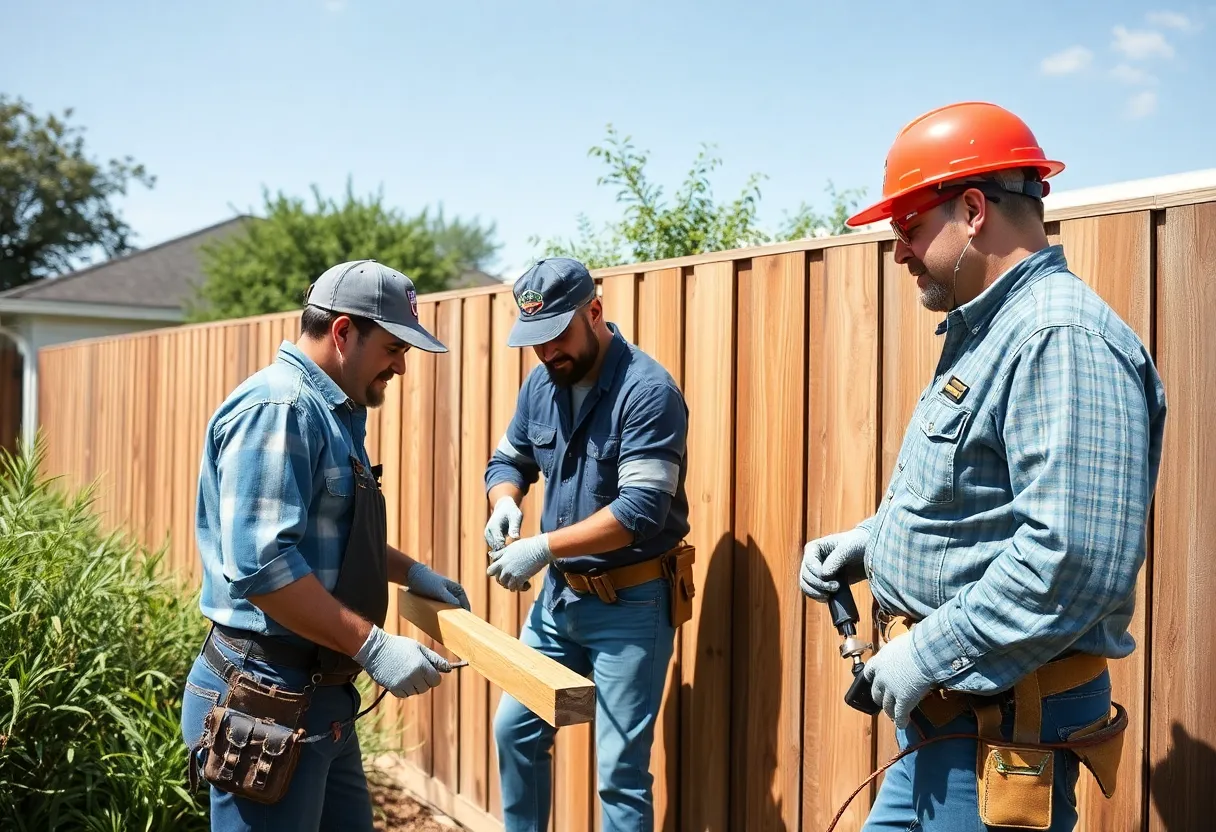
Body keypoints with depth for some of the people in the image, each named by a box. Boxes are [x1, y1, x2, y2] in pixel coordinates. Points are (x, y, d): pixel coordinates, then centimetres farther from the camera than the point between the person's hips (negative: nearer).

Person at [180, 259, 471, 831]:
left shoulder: (334, 412, 14)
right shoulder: (278, 408, -18)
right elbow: (258, 563, -27)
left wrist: (410, 572, 21)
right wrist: (372, 645, -25)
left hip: (320, 694, 10)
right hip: (267, 699, -10)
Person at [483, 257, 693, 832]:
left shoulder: (648, 390, -20)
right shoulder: (541, 383, 3)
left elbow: (642, 509, -26)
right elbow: (508, 460, 16)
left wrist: (544, 547, -26)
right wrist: (505, 502, -8)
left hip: (630, 605, -7)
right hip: (559, 595, 7)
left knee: (621, 772, -2)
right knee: (516, 729, 17)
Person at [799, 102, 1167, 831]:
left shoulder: (1060, 338, -21)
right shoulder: (989, 333, 14)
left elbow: (1079, 559, -31)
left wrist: (929, 655, -23)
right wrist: (870, 544, 10)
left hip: (1004, 721, -10)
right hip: (948, 710, 10)